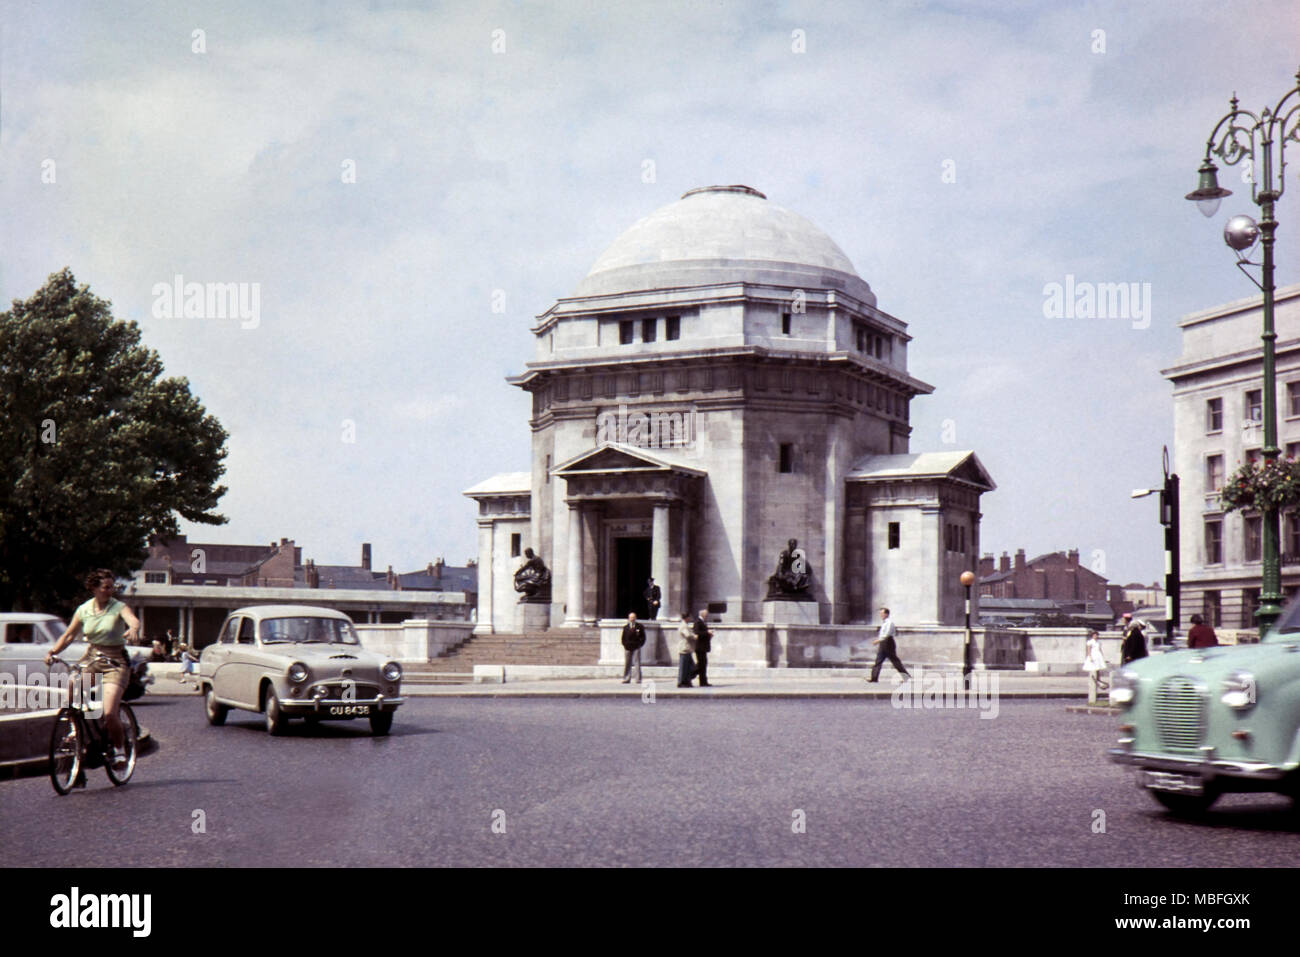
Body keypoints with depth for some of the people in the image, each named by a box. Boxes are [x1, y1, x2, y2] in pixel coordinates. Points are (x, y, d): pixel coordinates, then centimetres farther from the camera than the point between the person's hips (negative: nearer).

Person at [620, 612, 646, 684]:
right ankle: (626, 678, 11)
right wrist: (625, 644, 2)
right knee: (627, 664, 4)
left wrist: (639, 644, -4)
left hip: (636, 647, -3)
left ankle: (638, 679, 0)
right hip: (627, 648, 3)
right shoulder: (626, 627, 11)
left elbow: (643, 637, 6)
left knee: (637, 663, -3)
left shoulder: (639, 627, 3)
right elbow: (623, 638, 15)